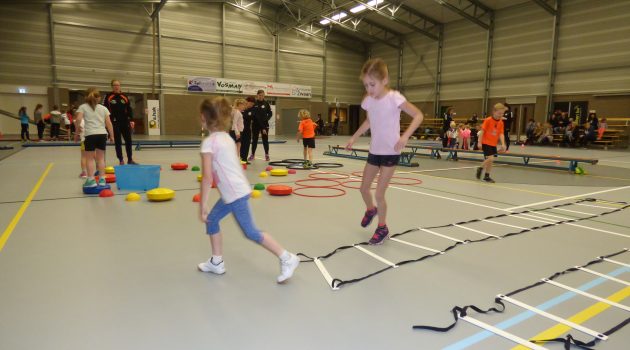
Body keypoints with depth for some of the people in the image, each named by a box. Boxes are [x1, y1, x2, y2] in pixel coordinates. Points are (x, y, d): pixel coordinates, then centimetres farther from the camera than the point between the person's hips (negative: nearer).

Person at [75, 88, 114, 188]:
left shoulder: (83, 107, 8)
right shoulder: (103, 108, 14)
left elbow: (78, 119, -10)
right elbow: (109, 123, 8)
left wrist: (79, 127, 8)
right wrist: (111, 135, 15)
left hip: (90, 135, -3)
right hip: (102, 134, 3)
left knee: (89, 158, 5)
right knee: (100, 158, 11)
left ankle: (91, 180, 2)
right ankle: (102, 179, 11)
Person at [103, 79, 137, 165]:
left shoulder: (124, 97, 7)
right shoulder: (108, 97, -1)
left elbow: (129, 109, 9)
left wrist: (131, 120, 1)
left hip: (125, 122, 3)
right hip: (114, 123, -3)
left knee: (128, 140, 5)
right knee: (117, 142, 2)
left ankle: (130, 160, 17)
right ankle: (121, 161, 11)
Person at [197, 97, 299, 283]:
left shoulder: (209, 142, -15)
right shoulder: (227, 137, 10)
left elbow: (207, 177, -18)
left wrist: (202, 206, -12)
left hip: (235, 193, -9)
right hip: (237, 190, 9)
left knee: (251, 232, -1)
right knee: (212, 220, 20)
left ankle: (287, 259, 5)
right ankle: (216, 262, 31)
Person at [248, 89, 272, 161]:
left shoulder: (266, 103, 2)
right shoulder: (254, 104, -2)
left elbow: (270, 113, 4)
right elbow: (252, 113, -3)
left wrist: (267, 119, -11)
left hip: (264, 124, 0)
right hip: (256, 124, 0)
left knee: (265, 140, 2)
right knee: (254, 139, 7)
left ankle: (267, 155, 11)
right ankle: (252, 154, 18)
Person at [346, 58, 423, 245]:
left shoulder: (394, 98, -19)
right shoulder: (368, 101, -2)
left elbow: (418, 115, -19)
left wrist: (405, 136, -32)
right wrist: (354, 138, 16)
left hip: (390, 152, -6)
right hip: (374, 151, 6)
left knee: (379, 193, -5)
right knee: (364, 188, 15)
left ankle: (382, 227, 18)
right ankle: (370, 210, 48)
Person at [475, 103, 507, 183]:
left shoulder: (501, 123, 4)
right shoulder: (488, 120, -12)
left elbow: (501, 134, 0)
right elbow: (482, 131, -11)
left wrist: (503, 144, -13)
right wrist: (480, 142, -13)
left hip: (493, 144, 6)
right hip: (486, 143, -6)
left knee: (491, 160, 9)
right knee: (490, 159, -16)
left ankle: (487, 176, 19)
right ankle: (480, 168, 10)